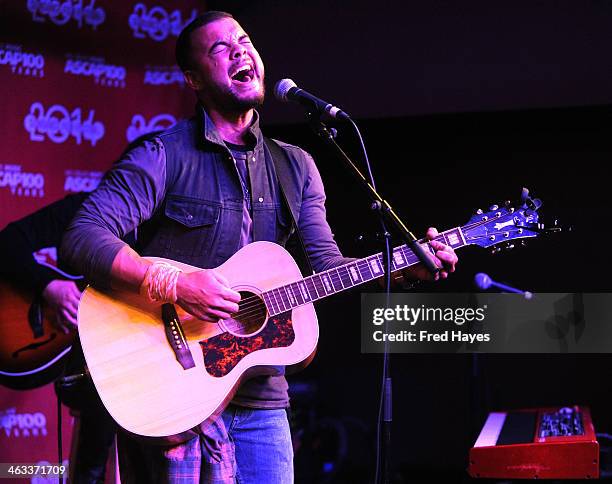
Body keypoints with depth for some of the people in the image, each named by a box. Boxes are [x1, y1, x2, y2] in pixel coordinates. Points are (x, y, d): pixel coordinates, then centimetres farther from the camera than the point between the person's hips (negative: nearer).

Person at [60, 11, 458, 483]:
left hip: (260, 398, 5)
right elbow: (83, 237, -16)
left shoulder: (295, 167, 12)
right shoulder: (164, 156, -7)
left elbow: (326, 263, 9)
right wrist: (174, 285, -26)